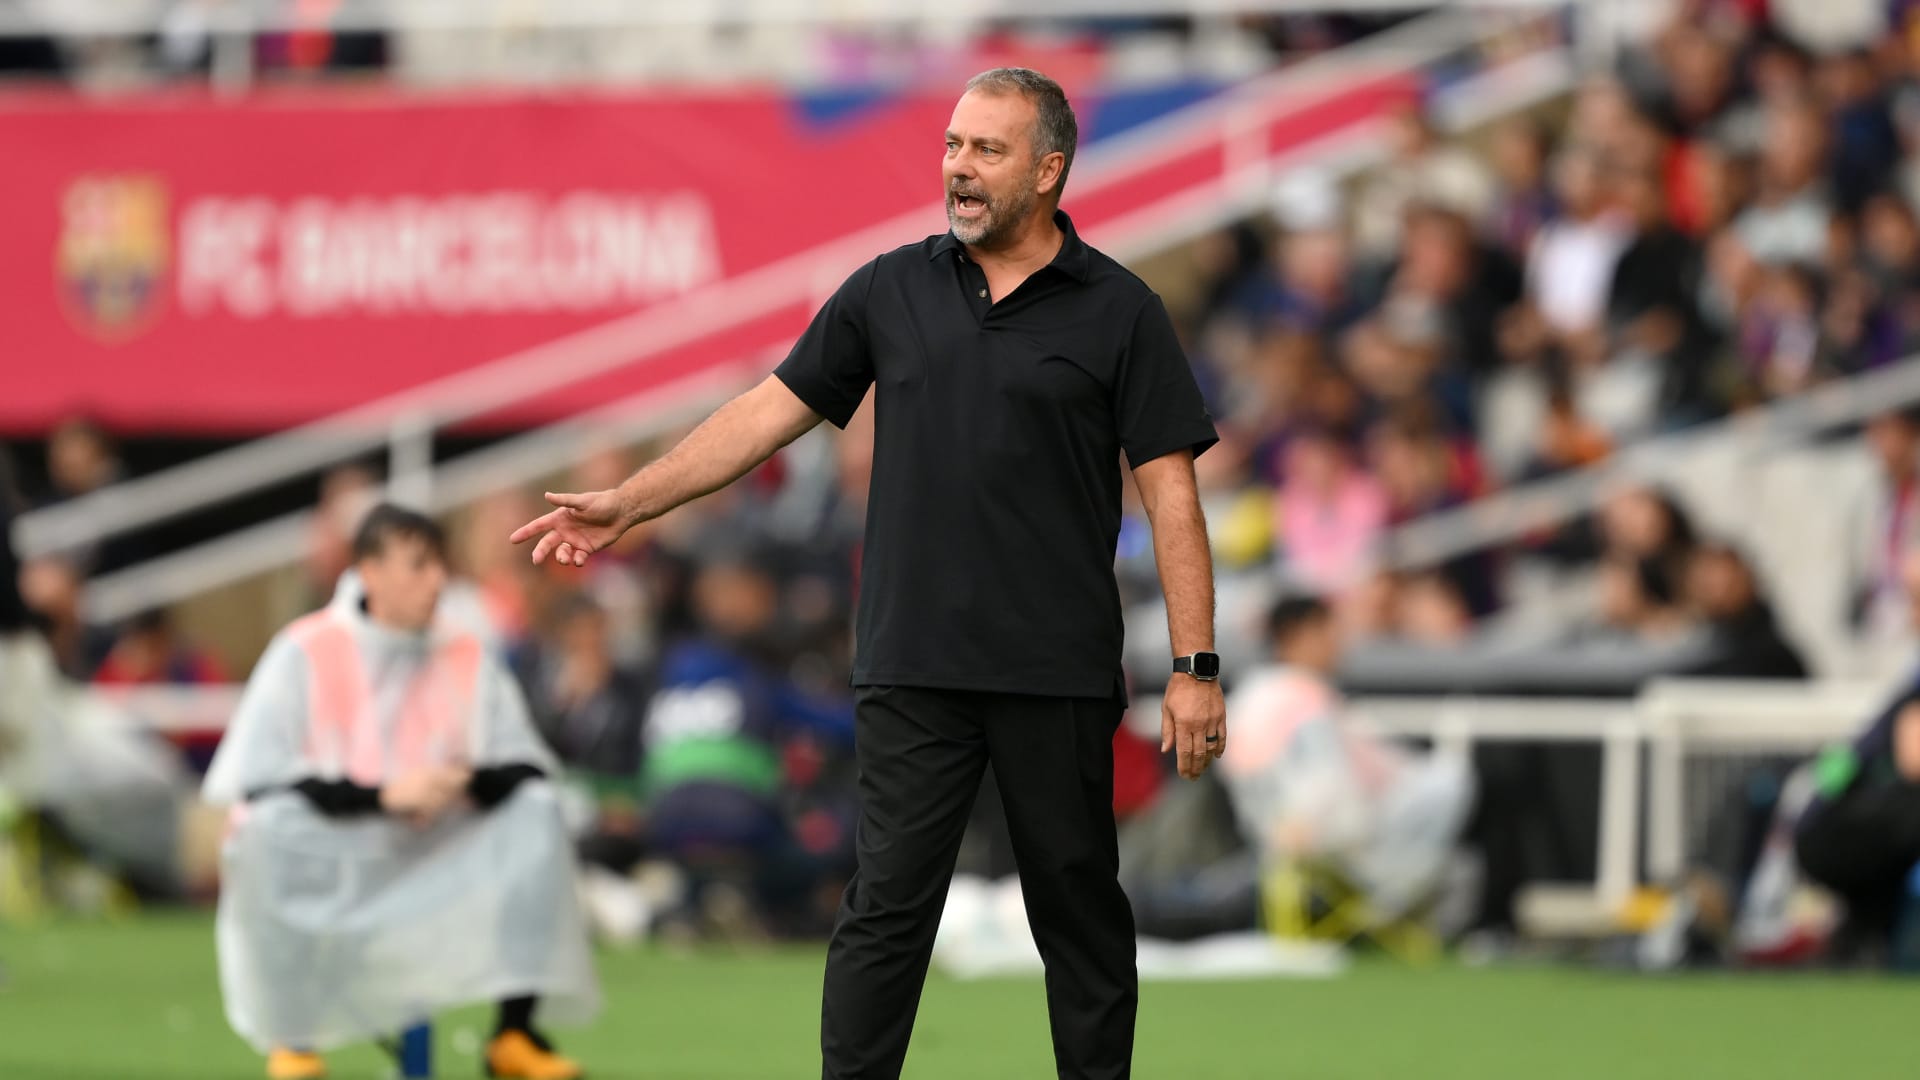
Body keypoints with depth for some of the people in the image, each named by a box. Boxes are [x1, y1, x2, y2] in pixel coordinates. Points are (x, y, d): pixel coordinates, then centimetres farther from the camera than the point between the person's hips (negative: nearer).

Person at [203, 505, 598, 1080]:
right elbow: (258, 780, -18)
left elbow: (527, 768, 1)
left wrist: (471, 783, -23)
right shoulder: (304, 654, -8)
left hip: (432, 869, 4)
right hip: (321, 869, -4)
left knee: (536, 810, -16)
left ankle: (514, 1032, -15)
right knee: (272, 828, -36)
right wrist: (384, 795, -26)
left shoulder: (467, 661, 5)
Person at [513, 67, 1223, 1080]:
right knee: (884, 908, -1)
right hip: (913, 668, 2)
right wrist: (626, 504, 4)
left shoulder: (1117, 312, -1)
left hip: (1059, 673, -2)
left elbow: (1170, 492, -3)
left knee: (1080, 908, 7)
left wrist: (1194, 668, -10)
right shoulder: (892, 290, 7)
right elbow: (769, 412, 10)